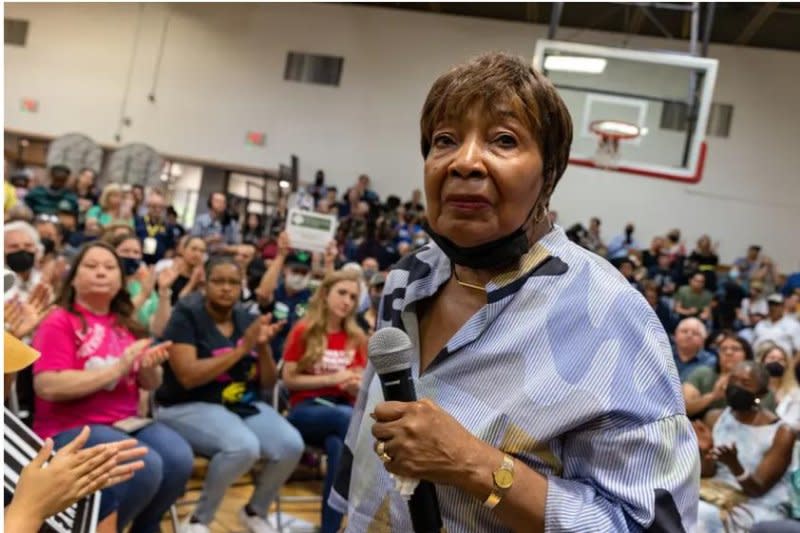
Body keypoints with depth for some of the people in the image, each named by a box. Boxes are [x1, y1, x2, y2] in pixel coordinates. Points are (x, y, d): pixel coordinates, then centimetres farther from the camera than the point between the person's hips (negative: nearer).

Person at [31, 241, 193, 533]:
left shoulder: (124, 324, 11)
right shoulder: (59, 322, -6)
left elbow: (150, 384, 14)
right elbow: (48, 386, -18)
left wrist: (149, 367, -11)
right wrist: (117, 368, -19)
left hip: (125, 422, 6)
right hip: (71, 428, -6)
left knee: (180, 459, -20)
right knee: (145, 467, -29)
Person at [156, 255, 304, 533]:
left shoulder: (248, 320, 8)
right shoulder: (186, 316, -8)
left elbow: (267, 383, 8)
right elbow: (188, 377, -20)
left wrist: (263, 346, -11)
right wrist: (241, 349, -21)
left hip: (244, 405, 6)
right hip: (190, 407, -6)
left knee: (291, 446, -19)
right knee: (244, 446, -34)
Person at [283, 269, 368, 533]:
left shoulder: (357, 338, 12)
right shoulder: (303, 331, 2)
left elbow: (361, 387, 14)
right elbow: (289, 379, -2)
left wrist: (357, 386, -11)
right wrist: (332, 378, -10)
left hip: (344, 409, 3)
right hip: (306, 410, -2)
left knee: (338, 445, -37)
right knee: (349, 420, -38)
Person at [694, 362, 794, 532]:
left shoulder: (781, 433, -10)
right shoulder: (717, 419, 4)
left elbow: (757, 490, -13)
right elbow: (706, 476, 3)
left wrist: (734, 465, -32)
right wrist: (706, 453, -19)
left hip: (759, 510, -4)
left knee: (702, 516, -31)